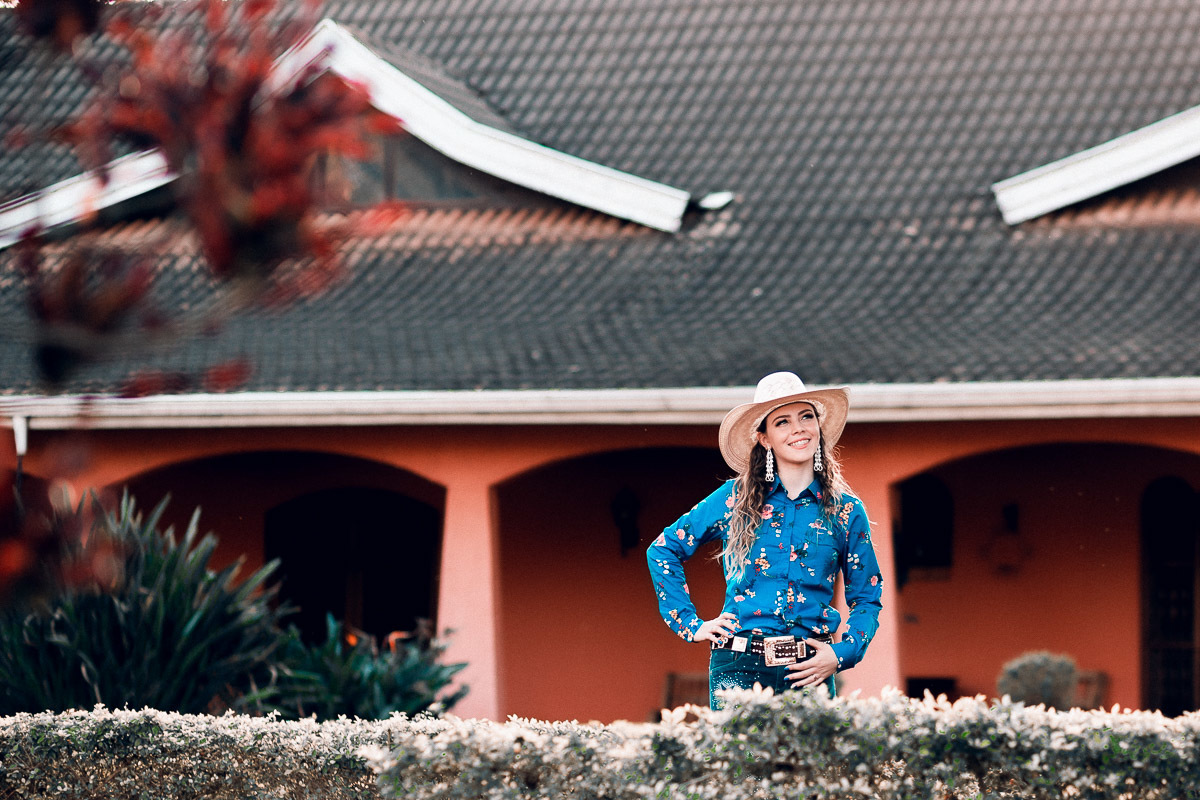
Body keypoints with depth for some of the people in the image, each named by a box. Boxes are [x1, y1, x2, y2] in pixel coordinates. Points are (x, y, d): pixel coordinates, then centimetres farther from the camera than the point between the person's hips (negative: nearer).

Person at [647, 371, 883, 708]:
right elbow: (663, 550, 13)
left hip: (809, 672, 1)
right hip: (739, 669, -1)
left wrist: (841, 654, -2)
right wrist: (691, 624, 8)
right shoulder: (734, 499, 4)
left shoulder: (846, 512, 7)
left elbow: (867, 598, 14)